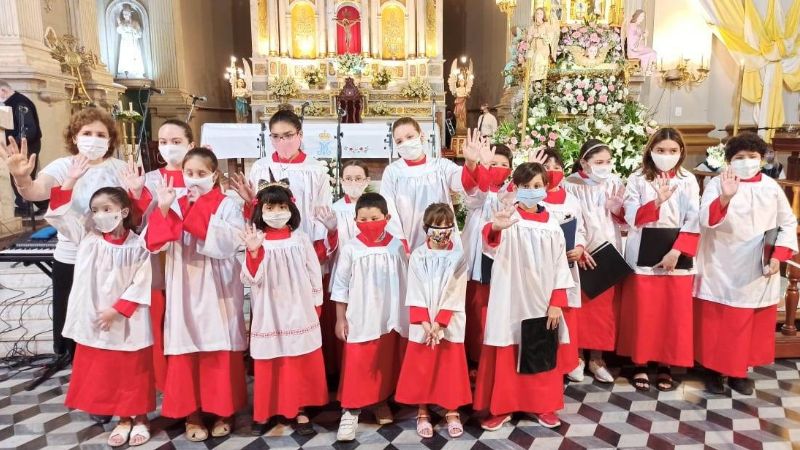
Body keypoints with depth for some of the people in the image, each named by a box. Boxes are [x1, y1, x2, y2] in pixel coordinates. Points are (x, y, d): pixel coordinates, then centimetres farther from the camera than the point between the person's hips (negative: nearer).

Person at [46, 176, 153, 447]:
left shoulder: (137, 247, -11)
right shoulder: (88, 237, 1)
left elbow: (140, 286, -12)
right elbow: (59, 213, -2)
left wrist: (116, 310, -15)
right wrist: (71, 180, -9)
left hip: (127, 323, -4)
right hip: (93, 320, 4)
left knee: (133, 373, 8)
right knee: (103, 373, 13)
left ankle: (140, 419, 26)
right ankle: (123, 420, 29)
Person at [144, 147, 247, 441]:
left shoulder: (228, 205, -3)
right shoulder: (174, 205, 7)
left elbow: (227, 244, -19)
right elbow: (154, 244, -3)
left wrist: (199, 208, -20)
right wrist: (163, 208, -16)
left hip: (217, 290, -3)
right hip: (184, 290, 3)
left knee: (220, 351, 4)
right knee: (186, 351, 6)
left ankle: (223, 412, 21)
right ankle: (191, 413, 21)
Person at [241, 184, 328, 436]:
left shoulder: (300, 239, 0)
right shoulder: (256, 240, -3)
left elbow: (314, 273, 6)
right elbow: (251, 279, -12)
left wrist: (317, 305, 7)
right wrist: (253, 251, -26)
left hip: (299, 312, 1)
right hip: (268, 314, -1)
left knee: (301, 364, 9)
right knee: (268, 365, 9)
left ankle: (300, 409, 24)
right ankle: (263, 412, 26)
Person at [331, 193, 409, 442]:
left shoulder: (396, 246, -2)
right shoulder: (350, 249, -8)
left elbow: (406, 282, 6)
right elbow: (340, 286, -2)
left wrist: (407, 315, 7)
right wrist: (340, 318, -2)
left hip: (391, 319, 3)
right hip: (360, 320, -2)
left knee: (386, 363, 15)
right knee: (357, 365, 0)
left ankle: (382, 401, 34)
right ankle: (350, 411, 11)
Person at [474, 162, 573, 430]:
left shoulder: (552, 224, 5)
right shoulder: (509, 219, -8)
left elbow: (560, 265, 6)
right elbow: (493, 242, -31)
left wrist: (557, 302, -2)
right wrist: (494, 229, -55)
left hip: (543, 301, 4)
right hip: (511, 299, -3)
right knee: (506, 355, 5)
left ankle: (543, 405, 29)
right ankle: (501, 407, 19)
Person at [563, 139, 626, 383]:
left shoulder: (614, 183, 4)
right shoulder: (570, 185, -7)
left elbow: (624, 222, 9)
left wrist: (618, 207, -11)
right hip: (579, 255, -3)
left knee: (604, 307, 7)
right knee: (580, 307, 4)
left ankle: (597, 358, 19)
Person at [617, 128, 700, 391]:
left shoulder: (688, 181, 3)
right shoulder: (637, 179, 1)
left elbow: (693, 221, -4)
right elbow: (632, 217, -8)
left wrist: (677, 251, -14)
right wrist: (657, 202, -24)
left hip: (676, 256, 1)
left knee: (674, 314, 6)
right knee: (642, 313, 5)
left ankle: (666, 366, 21)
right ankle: (639, 364, 18)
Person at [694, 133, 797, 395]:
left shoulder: (771, 187, 4)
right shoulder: (717, 184, -7)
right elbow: (706, 220, -22)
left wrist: (778, 255, -2)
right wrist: (725, 197, -39)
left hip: (758, 272, 4)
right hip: (721, 270, -3)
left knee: (752, 325, 12)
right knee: (718, 324, 5)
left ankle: (739, 372, 28)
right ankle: (714, 370, 20)